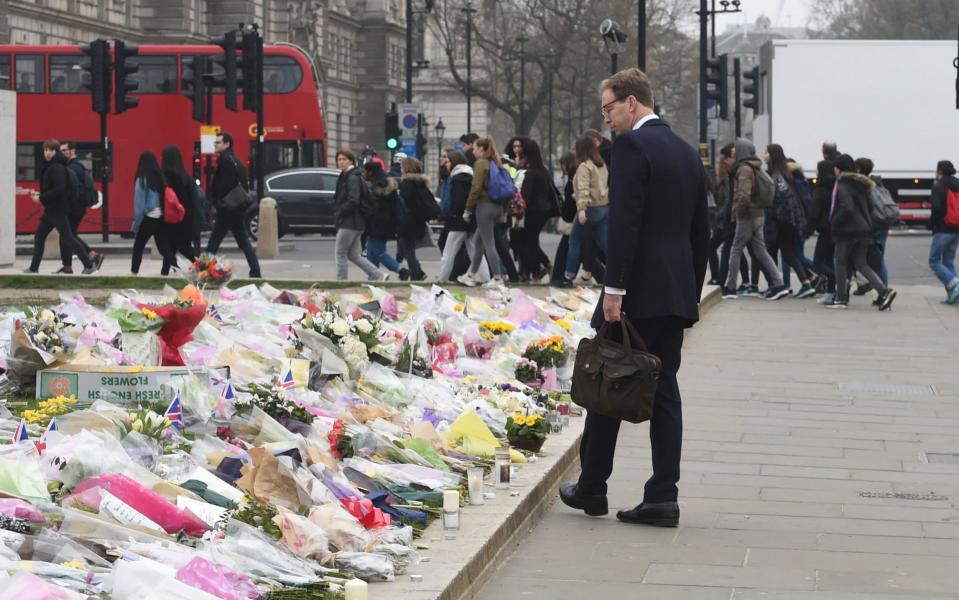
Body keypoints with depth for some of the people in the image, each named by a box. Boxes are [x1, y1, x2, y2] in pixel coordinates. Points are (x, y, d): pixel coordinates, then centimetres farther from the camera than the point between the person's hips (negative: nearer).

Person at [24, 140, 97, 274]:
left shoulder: (57, 168, -16)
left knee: (68, 238, -6)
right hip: (50, 210, 10)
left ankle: (89, 265, -1)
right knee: (39, 237, 11)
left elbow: (59, 189, -25)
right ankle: (33, 268, 18)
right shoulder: (49, 167, 14)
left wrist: (41, 198, -20)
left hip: (58, 210, -10)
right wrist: (40, 194, 7)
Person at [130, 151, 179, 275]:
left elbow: (139, 203, -8)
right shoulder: (161, 178, 4)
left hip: (148, 218, -4)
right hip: (161, 218, 4)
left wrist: (136, 224, -3)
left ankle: (134, 271, 15)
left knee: (138, 246, 12)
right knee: (163, 247, 6)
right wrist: (163, 212, 12)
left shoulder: (142, 179, -9)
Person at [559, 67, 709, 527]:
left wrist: (614, 289, -19)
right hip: (677, 293, 7)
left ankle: (591, 488, 13)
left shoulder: (631, 146, -11)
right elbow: (700, 231, 18)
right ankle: (662, 497, 3)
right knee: (663, 390, 6)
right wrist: (692, 292, 21)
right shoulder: (687, 152, 15)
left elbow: (624, 224, -19)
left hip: (637, 292, -7)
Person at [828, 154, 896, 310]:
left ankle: (841, 298, 9)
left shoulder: (843, 186, -13)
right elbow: (866, 207, 18)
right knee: (861, 263, 11)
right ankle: (884, 291, -5)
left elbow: (846, 208, -24)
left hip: (847, 230, -8)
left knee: (841, 262, 6)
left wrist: (834, 221, -13)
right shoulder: (861, 184, 13)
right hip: (864, 228, 8)